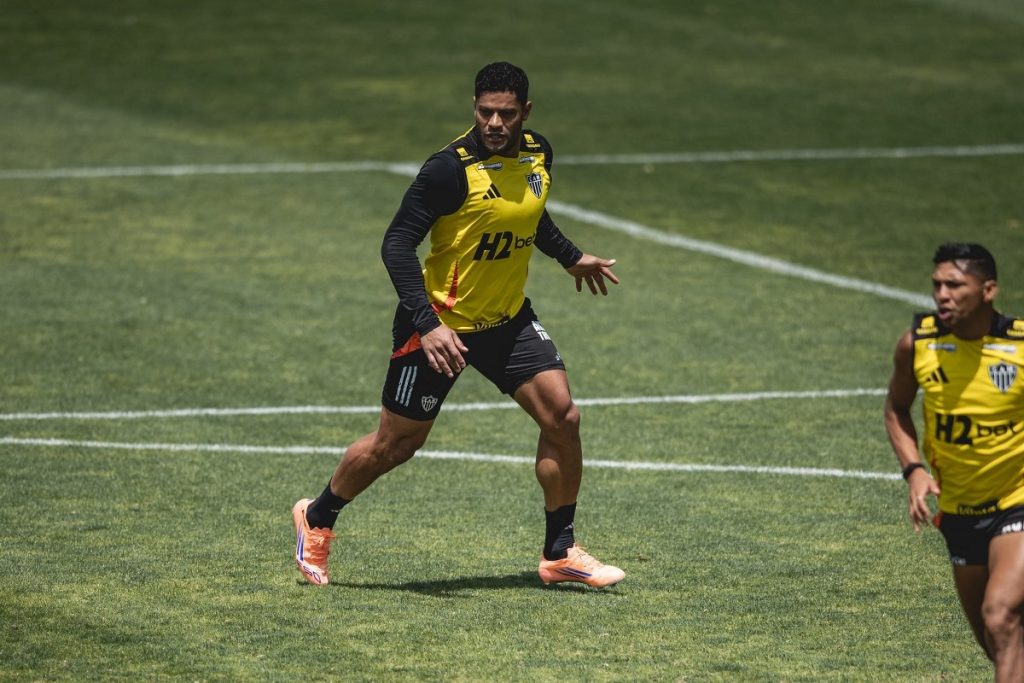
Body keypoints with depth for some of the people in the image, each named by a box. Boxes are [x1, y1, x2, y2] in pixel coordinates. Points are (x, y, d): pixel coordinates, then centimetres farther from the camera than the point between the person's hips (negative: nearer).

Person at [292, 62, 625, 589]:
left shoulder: (538, 153, -2)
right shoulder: (451, 168, -23)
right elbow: (396, 244, -23)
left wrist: (571, 257, 30)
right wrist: (428, 325, -31)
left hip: (507, 318, 6)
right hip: (441, 322, -6)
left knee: (562, 416, -8)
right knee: (395, 445, 5)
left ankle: (559, 553, 7)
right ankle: (316, 518, 31)